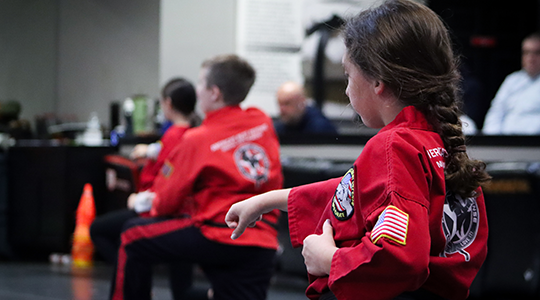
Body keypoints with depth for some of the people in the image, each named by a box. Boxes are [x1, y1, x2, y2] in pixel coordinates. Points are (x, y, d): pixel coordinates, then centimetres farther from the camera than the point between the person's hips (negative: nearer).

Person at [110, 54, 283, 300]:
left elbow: (168, 202, 0)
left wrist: (153, 203, 26)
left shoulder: (198, 139, -7)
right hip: (264, 246, 6)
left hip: (219, 240, -6)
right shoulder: (263, 123, 8)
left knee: (133, 235, 11)